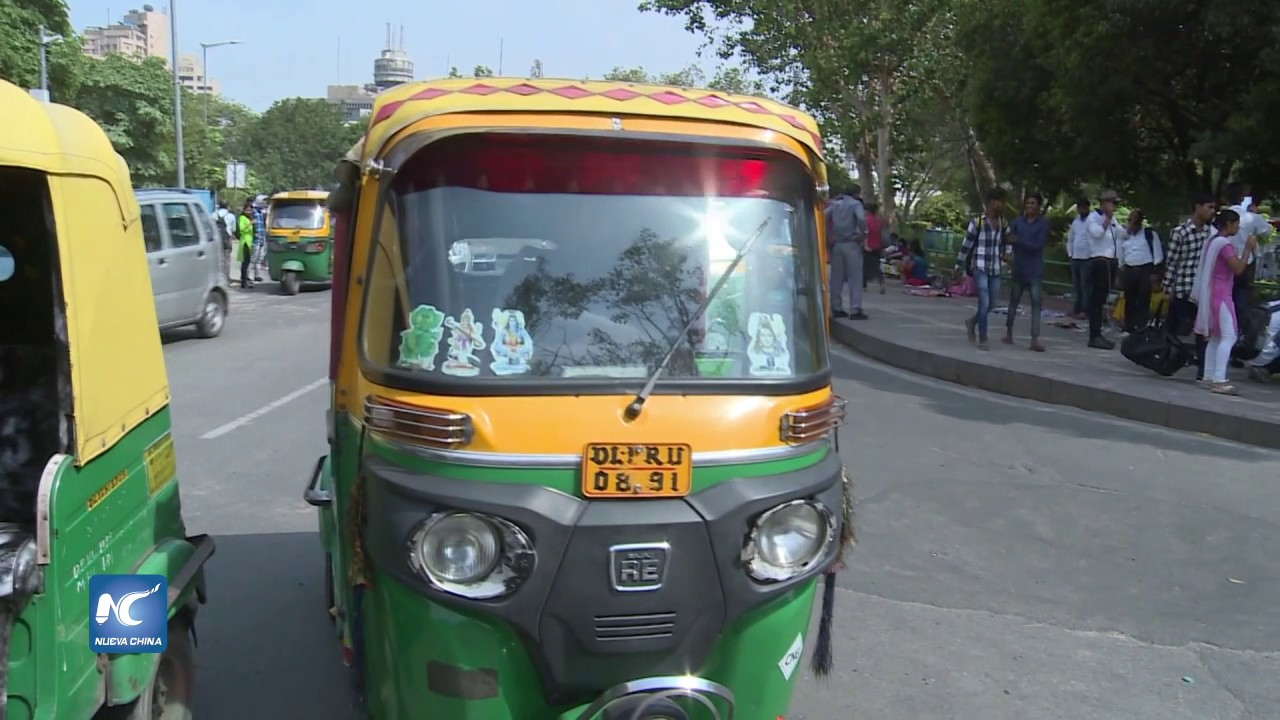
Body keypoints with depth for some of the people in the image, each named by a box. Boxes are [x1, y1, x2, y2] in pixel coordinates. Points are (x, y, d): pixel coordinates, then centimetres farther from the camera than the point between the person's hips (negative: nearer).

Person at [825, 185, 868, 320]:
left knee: (837, 277, 10)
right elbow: (861, 219, -20)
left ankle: (837, 309, 12)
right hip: (851, 244, -5)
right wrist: (863, 234, -8)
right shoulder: (856, 204, -2)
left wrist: (829, 235, 4)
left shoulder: (835, 204, 13)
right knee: (855, 278, -4)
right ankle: (855, 310, -9)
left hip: (836, 244, 5)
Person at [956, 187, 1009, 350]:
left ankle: (972, 322, 36)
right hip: (980, 268, -5)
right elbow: (966, 245, -3)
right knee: (984, 303, -9)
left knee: (991, 304, 9)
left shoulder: (1003, 223, 6)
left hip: (995, 270, 5)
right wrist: (959, 266, 0)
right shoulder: (978, 222, -8)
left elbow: (1008, 241, 19)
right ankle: (982, 339, 2)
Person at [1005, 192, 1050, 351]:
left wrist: (1019, 241, -17)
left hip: (1035, 270, -2)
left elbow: (1038, 245, -10)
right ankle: (1009, 332, 24)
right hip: (1018, 267, 2)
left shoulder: (1043, 224, -3)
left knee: (1036, 302, -8)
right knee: (1014, 300, 11)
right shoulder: (1018, 221, 5)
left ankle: (1035, 339, -10)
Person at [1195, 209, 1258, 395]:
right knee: (1229, 337, -13)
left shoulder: (1215, 241, 15)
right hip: (1220, 295, -10)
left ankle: (1209, 377, 12)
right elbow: (1238, 269, -19)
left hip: (1214, 294, 10)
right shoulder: (1224, 244, -15)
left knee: (1216, 337, 11)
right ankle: (1219, 380, -19)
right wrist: (1248, 248, -13)